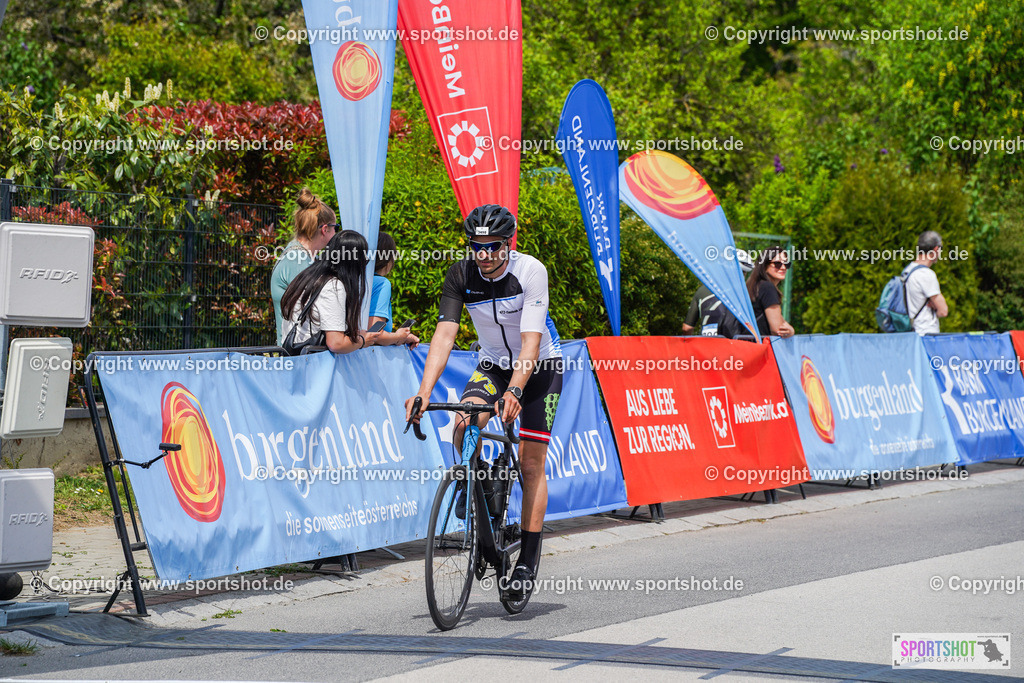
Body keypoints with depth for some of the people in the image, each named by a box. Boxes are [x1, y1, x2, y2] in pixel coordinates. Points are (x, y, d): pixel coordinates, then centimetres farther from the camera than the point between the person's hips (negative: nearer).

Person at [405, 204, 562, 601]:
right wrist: (424, 392, -36)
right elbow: (444, 335, -23)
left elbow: (531, 342, -34)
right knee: (464, 426, -25)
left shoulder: (530, 271, -27)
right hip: (493, 363, 3)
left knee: (531, 463, -6)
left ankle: (528, 559, 2)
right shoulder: (461, 275, -17)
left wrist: (514, 392, -48)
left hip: (540, 366, -3)